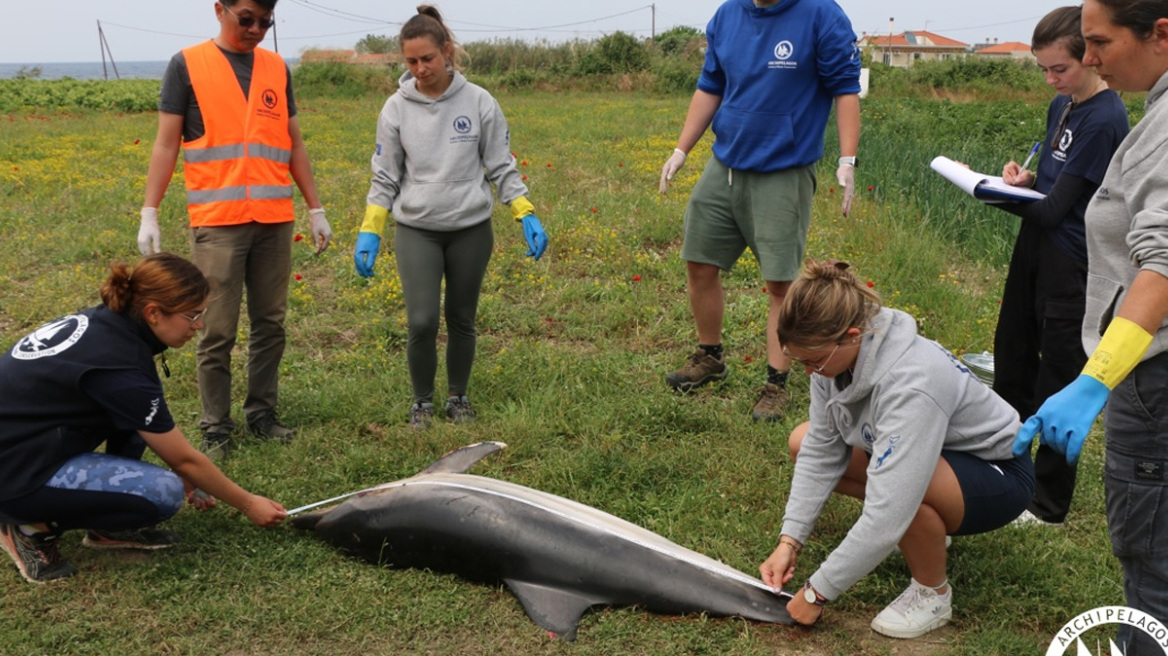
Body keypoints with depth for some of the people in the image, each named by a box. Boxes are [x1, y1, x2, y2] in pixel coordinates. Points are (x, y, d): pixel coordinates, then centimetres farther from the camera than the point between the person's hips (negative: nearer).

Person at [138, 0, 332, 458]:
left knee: (270, 325, 8)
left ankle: (262, 414, 21)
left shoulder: (277, 69, 13)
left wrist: (316, 209, 14)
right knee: (218, 332, -1)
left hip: (275, 220, 4)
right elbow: (167, 144, 0)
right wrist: (149, 213, -6)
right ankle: (215, 428, 10)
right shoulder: (187, 65, 2)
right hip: (217, 222, -4)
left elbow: (294, 145, 16)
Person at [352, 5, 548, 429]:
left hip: (471, 229, 0)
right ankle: (422, 399, 15)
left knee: (462, 320, 10)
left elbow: (502, 167, 2)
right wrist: (369, 233, -3)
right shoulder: (397, 109, -3)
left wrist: (527, 216, -6)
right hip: (417, 230, 0)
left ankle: (458, 397, 29)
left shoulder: (478, 102, -5)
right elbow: (385, 178, 3)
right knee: (421, 322, -9)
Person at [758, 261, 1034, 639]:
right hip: (937, 453, 8)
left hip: (997, 474, -8)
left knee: (901, 480, -39)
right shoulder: (836, 353, -17)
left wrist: (817, 592, -30)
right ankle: (929, 532, 12)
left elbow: (886, 516, -39)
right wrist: (790, 541, -15)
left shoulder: (911, 385, -39)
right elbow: (820, 452, -8)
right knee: (803, 442, -2)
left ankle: (932, 594, -8)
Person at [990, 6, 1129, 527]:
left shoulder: (1104, 119, -18)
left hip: (1069, 265, -9)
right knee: (1012, 364, 19)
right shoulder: (1061, 106, 9)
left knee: (1058, 383, 1)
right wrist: (1024, 180, -2)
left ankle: (1049, 504, 14)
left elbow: (1054, 208, -21)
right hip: (1034, 249, 9)